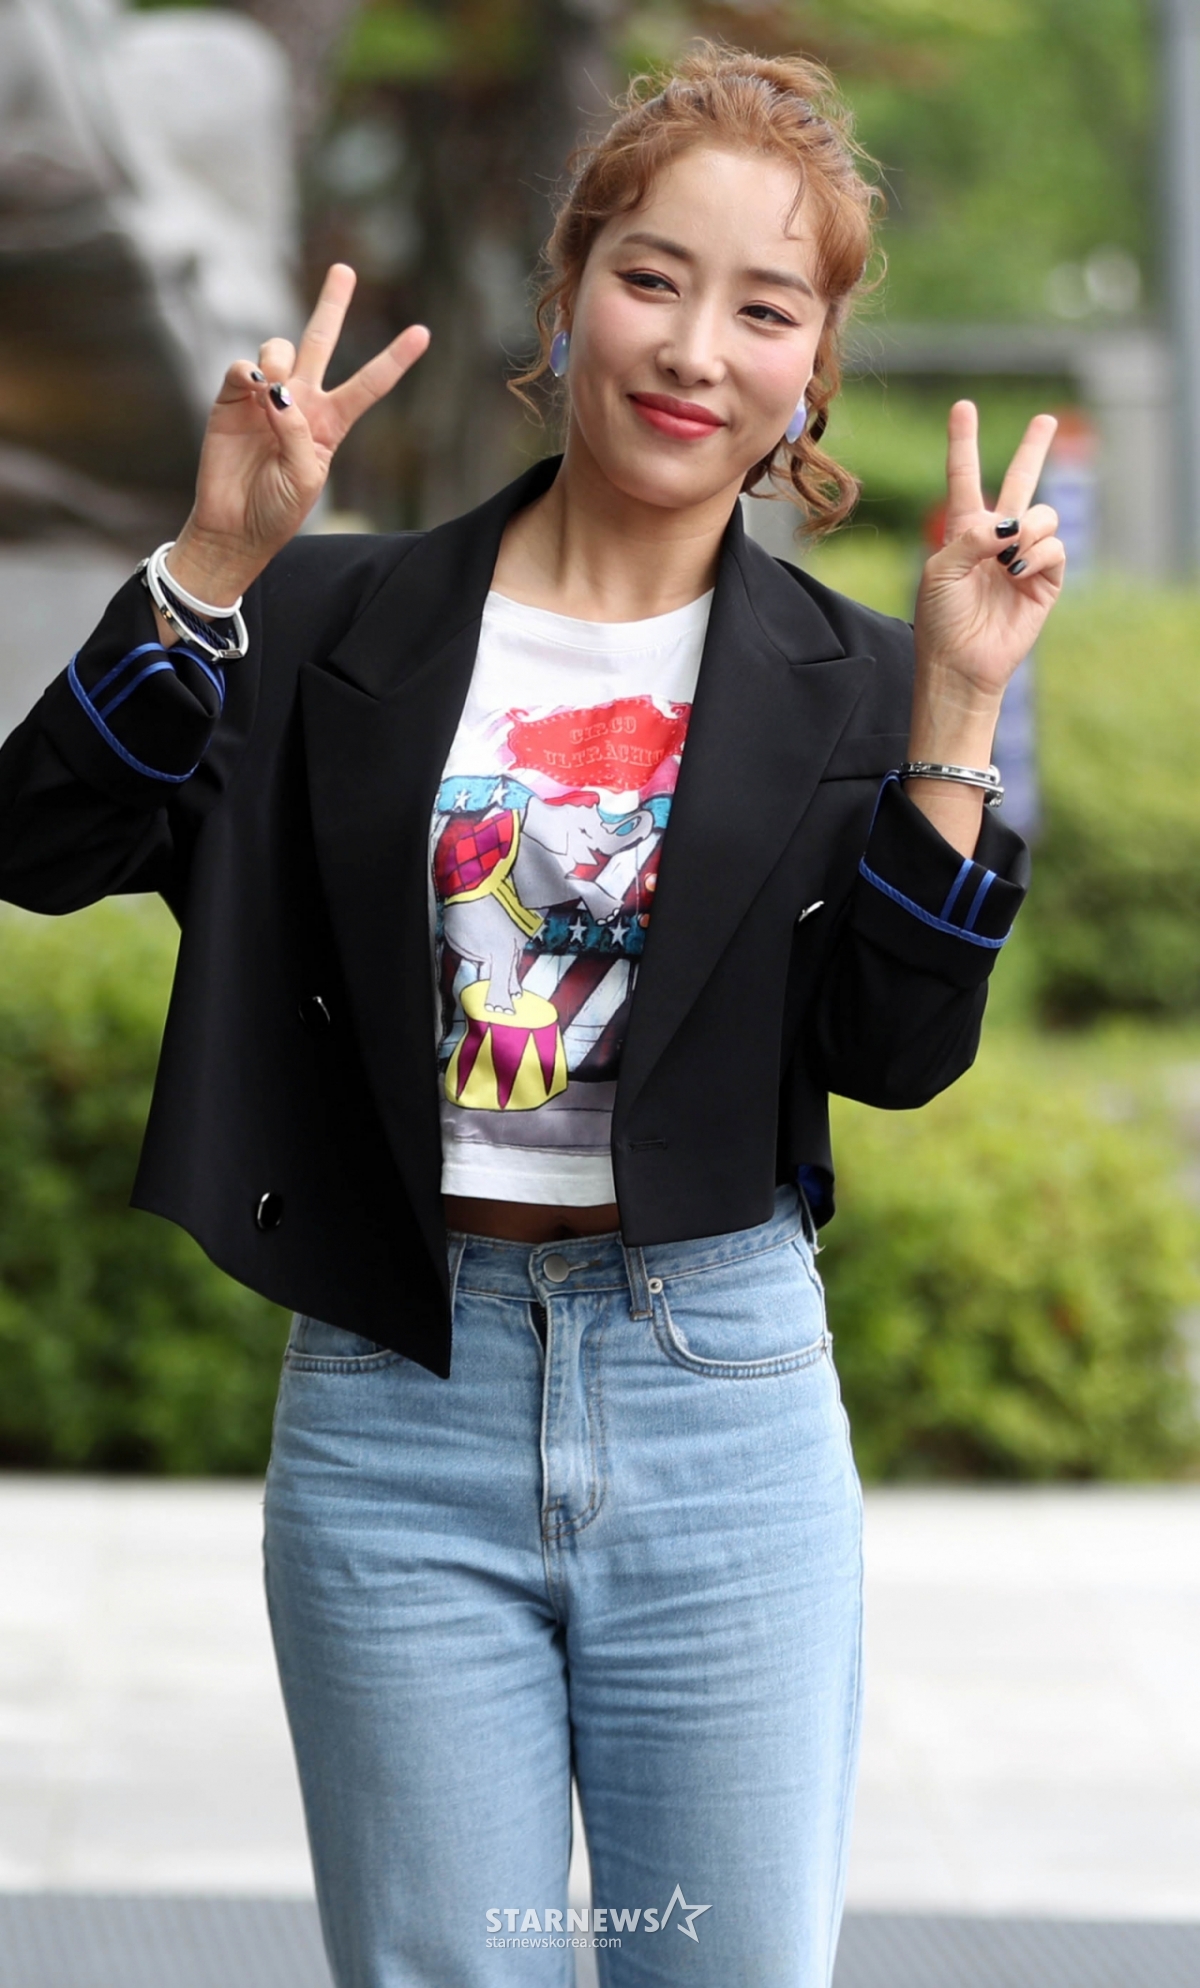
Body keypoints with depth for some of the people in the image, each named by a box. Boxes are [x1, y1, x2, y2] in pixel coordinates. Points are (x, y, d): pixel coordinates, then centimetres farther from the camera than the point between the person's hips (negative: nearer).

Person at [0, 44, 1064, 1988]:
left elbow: (901, 1054, -5)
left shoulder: (845, 684, 4)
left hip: (724, 1395, 1)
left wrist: (956, 708, -12)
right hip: (400, 1395, 0)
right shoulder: (343, 623, 2)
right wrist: (216, 560, -14)